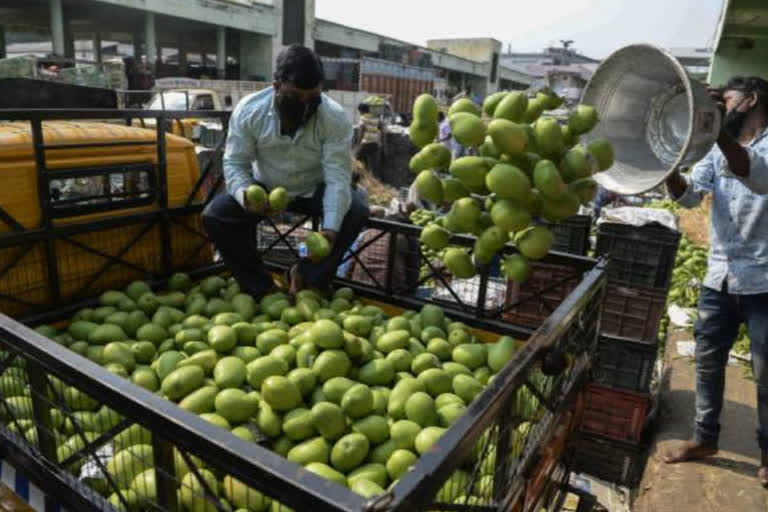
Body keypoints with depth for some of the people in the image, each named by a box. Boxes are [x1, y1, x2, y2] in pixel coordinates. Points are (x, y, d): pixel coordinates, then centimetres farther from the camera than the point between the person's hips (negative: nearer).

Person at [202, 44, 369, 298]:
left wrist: (331, 226, -42)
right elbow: (235, 163, -15)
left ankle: (307, 276, -8)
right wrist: (244, 194, -38)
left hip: (315, 190, 0)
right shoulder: (248, 110, -19)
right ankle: (261, 287, -5)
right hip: (264, 188, 1)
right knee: (214, 216, -21)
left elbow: (338, 177, -27)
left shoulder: (336, 117, -24)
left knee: (357, 210, -27)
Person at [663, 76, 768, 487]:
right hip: (719, 278, 5)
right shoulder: (718, 150, 11)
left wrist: (716, 129, -42)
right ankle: (705, 437, 28)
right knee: (708, 361, 12)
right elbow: (689, 195, -1)